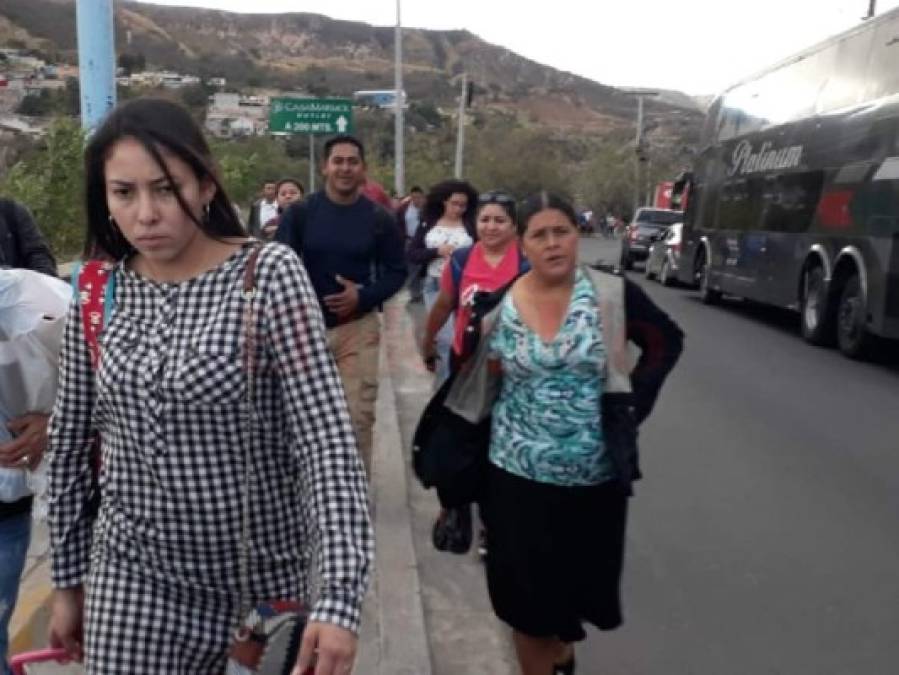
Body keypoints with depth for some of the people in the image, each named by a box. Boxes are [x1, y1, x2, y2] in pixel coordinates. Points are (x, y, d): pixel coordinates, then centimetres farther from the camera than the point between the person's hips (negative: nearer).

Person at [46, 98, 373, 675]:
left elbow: (328, 438, -20)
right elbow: (70, 444, 8)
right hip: (131, 575, 3)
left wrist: (340, 598, -27)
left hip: (258, 572, -2)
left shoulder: (270, 276, -15)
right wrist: (68, 579, 12)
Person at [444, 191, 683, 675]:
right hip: (519, 476, 0)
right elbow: (476, 385, 9)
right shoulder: (498, 307, -5)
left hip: (596, 478, 0)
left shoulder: (612, 295, -8)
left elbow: (666, 342, 4)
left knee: (578, 585, 17)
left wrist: (633, 404, -3)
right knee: (528, 596, 8)